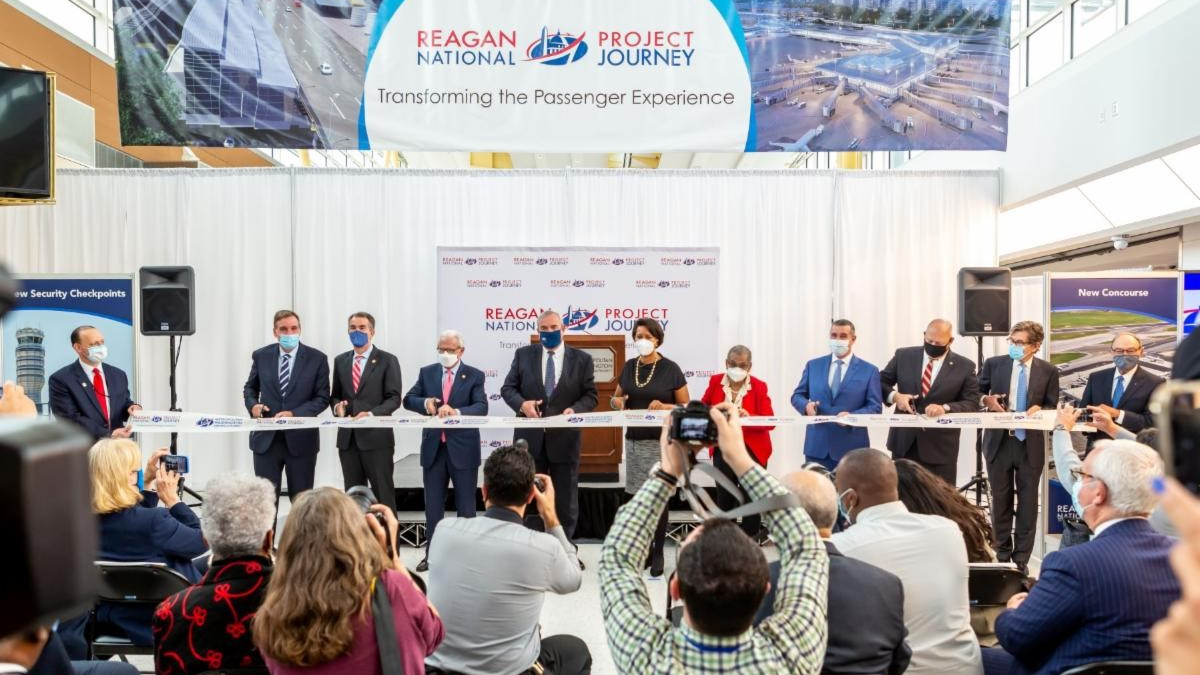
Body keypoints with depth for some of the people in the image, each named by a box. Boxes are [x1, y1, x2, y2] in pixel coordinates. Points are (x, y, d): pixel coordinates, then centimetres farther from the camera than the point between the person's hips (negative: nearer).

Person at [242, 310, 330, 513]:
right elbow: (250, 388, 17)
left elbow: (322, 397, -3)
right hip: (266, 438, 2)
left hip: (301, 439, -2)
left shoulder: (317, 358, -2)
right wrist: (253, 405, -5)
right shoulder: (261, 356, 5)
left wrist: (294, 414, -17)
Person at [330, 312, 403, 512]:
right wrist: (337, 406, -5)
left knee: (383, 494, 0)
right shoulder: (340, 361, 14)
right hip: (348, 438, 5)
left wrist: (371, 414, -21)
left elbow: (394, 398, -6)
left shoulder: (387, 360, -1)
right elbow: (335, 395, 19)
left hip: (376, 437, -5)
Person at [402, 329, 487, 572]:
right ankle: (431, 553, 23)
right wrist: (425, 402, -19)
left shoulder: (474, 375, -3)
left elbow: (482, 407, -15)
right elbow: (408, 399, 3)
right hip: (433, 447, 3)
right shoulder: (426, 372, 6)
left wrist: (456, 411, -33)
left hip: (463, 448, -3)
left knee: (465, 504, 8)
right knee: (433, 504, 11)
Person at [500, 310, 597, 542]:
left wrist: (575, 409, -19)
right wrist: (522, 403, -17)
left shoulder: (582, 359, 3)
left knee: (565, 501, 10)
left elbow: (590, 396, 1)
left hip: (564, 438, -1)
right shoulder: (523, 355, 6)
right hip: (530, 438, 1)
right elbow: (508, 388, 5)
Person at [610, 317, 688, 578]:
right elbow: (616, 398, 18)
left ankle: (658, 555, 11)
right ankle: (644, 549, 23)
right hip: (634, 439, 4)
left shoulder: (670, 368, -4)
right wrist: (618, 401, -5)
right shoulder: (629, 366, 8)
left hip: (661, 441, -4)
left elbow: (687, 406, -2)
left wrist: (664, 406, -20)